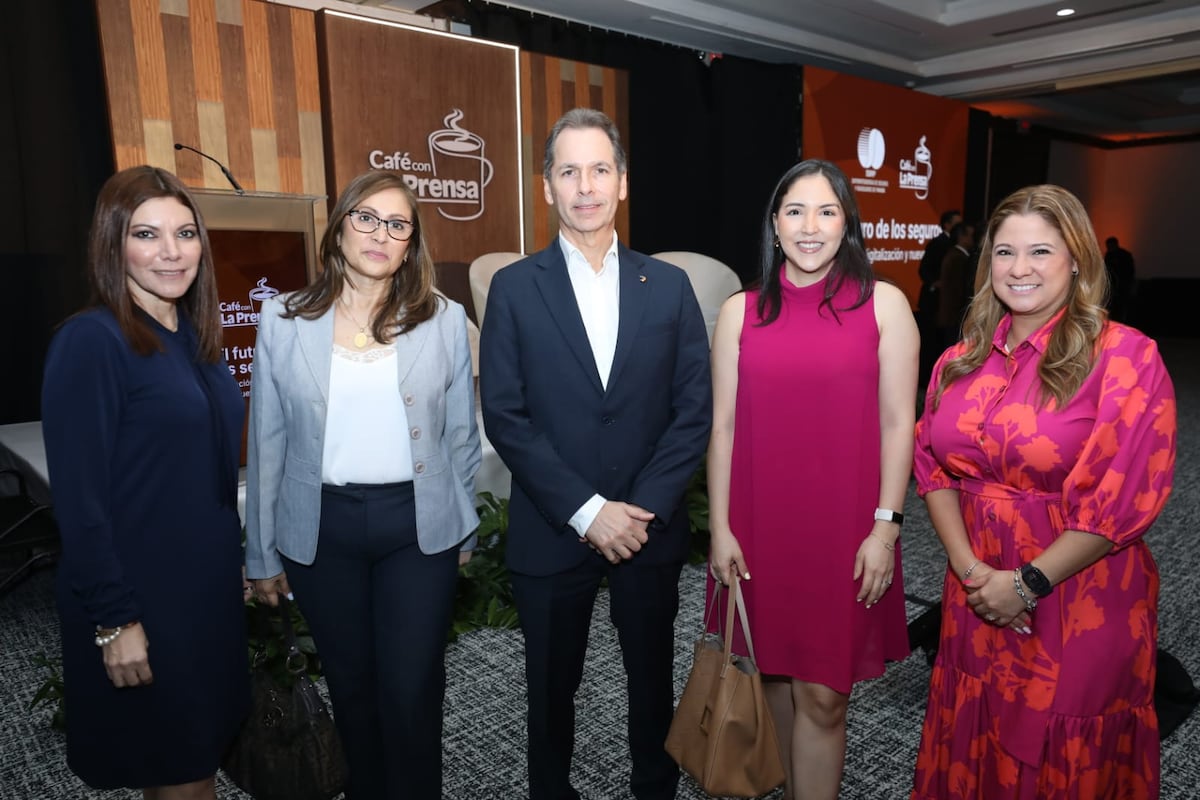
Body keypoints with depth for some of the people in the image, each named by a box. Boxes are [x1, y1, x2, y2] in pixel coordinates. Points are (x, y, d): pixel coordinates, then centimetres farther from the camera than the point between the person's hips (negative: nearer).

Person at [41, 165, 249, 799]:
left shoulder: (192, 337, 7)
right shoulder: (90, 341, -15)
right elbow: (79, 499, -18)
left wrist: (239, 567, 11)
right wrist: (115, 620, -17)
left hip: (211, 589, 7)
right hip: (142, 603, -7)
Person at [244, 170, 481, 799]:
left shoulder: (443, 319, -1)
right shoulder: (284, 321, 0)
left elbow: (461, 434, 5)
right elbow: (267, 443, 4)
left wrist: (463, 530, 7)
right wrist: (262, 554, 7)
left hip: (419, 524, -1)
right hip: (321, 529, 1)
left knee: (411, 690, 3)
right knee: (350, 686, 16)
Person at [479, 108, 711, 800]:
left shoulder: (669, 286, 2)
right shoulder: (514, 288, -2)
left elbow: (694, 410, -1)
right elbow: (505, 415, -8)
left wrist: (643, 508, -12)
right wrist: (587, 511, -14)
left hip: (650, 528, 1)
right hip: (553, 531, -1)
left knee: (654, 679, 17)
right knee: (552, 688, 16)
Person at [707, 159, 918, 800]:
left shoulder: (883, 304, 0)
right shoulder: (741, 311, 4)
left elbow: (897, 423, -1)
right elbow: (722, 427, 4)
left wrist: (885, 526, -6)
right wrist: (720, 528, 1)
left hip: (845, 529, -2)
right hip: (760, 526, 2)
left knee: (822, 694, 3)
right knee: (776, 678, 15)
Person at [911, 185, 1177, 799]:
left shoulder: (1126, 357, -11)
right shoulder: (961, 361, 4)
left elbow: (1125, 497, -16)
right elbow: (934, 467, 3)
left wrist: (1029, 583, -16)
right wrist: (971, 569, -9)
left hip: (1082, 604, -4)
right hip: (977, 596, 4)